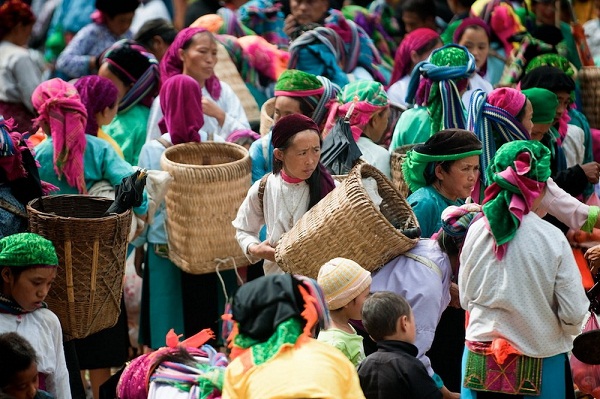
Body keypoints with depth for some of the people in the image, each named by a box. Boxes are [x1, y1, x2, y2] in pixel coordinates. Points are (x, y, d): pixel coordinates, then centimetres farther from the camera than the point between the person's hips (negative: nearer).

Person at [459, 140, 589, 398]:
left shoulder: (477, 231, -6)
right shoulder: (552, 239, -15)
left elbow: (465, 298, 6)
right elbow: (574, 314, -12)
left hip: (480, 362, 3)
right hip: (539, 367, -3)